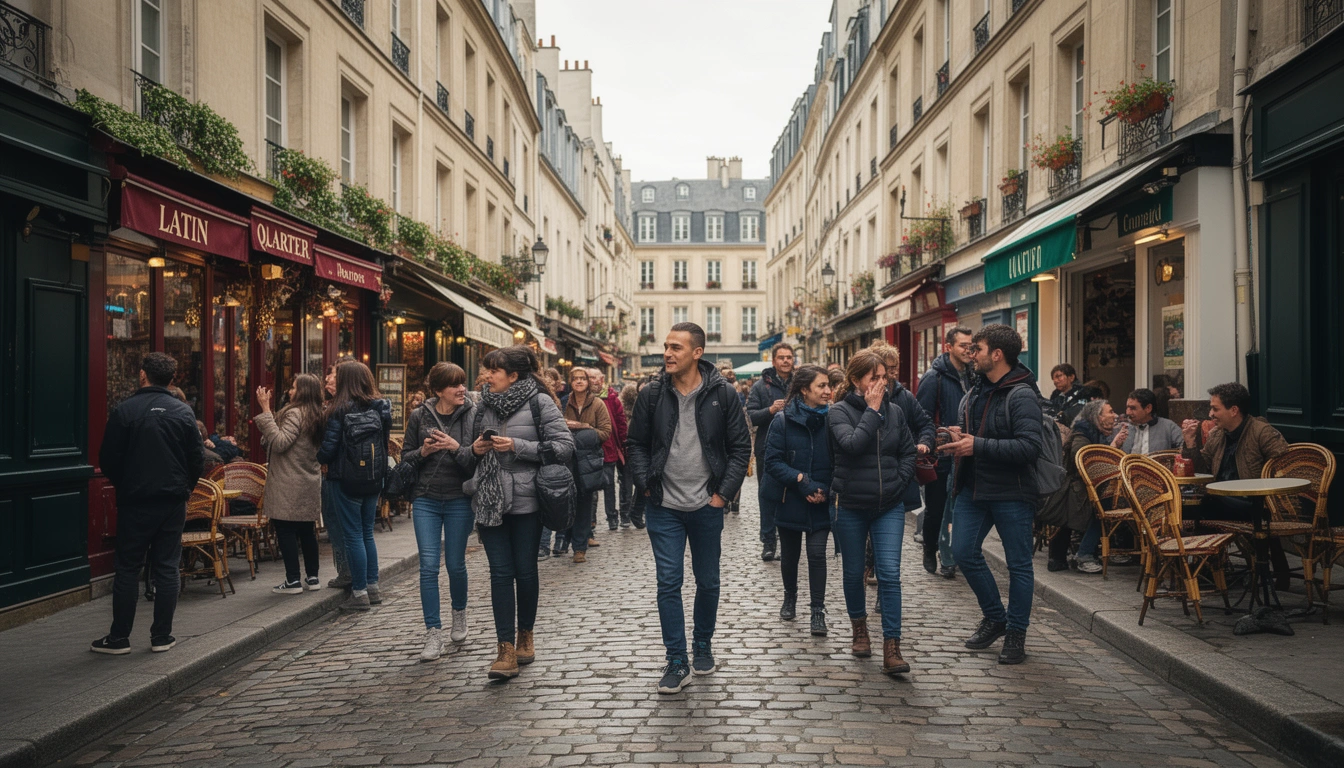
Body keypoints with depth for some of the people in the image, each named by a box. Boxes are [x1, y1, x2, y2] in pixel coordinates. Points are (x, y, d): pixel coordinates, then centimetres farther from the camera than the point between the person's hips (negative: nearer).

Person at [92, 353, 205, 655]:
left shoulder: (125, 410, -9)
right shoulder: (183, 412, -2)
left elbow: (108, 459, -5)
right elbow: (197, 458, 0)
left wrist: (122, 485, 14)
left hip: (135, 501, -2)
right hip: (173, 501, 2)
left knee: (127, 568, 7)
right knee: (166, 568, 7)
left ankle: (119, 638, 11)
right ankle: (162, 636, 10)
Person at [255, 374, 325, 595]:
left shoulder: (295, 413, -13)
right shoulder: (316, 416, 13)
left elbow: (279, 443, -21)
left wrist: (266, 411, -20)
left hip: (289, 486, -8)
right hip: (310, 483, 8)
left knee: (285, 530, -2)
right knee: (307, 530, 12)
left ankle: (293, 580, -1)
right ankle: (312, 577, 16)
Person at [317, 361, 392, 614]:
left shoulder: (340, 410, -14)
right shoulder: (382, 407, 3)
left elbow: (329, 448, -12)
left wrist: (320, 458, 8)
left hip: (346, 481, -6)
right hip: (374, 479, 6)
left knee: (353, 535, 2)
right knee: (367, 533, 17)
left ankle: (359, 593, 6)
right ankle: (373, 588, 22)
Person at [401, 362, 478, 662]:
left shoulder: (472, 415, -5)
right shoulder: (419, 416, 1)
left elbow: (479, 459, -8)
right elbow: (406, 457, 9)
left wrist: (457, 448, -23)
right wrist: (423, 451, -10)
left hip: (459, 500, -1)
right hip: (426, 500, 1)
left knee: (455, 564, 9)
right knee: (429, 566, -4)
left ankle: (459, 614, 37)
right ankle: (433, 635, 2)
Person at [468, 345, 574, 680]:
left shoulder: (539, 402, -6)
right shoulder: (485, 404, 10)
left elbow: (564, 446, -12)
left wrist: (517, 446, -18)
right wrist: (476, 449, 1)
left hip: (526, 500, -4)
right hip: (490, 501, 4)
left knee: (525, 570, 6)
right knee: (500, 572, 0)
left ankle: (525, 634, 27)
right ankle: (506, 649, 1)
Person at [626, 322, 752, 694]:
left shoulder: (722, 394, -6)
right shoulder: (652, 394, -2)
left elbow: (740, 446, -1)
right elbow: (635, 444, 6)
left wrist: (724, 492, -7)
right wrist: (646, 485, -5)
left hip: (707, 507, 0)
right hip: (664, 508, 0)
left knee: (708, 581, 13)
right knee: (669, 583, 0)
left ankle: (703, 646, 35)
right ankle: (677, 663, 9)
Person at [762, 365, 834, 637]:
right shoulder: (783, 420, -8)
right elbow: (773, 461, -10)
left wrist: (827, 489, -12)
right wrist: (801, 480, -20)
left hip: (821, 502, 0)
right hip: (790, 500, 0)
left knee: (817, 553, -7)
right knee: (789, 553, 15)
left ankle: (818, 611, 5)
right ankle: (790, 597, 39)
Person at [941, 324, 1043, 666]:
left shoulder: (1021, 395, -15)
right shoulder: (976, 391, 12)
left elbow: (1031, 446, -25)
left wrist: (978, 445, -25)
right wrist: (959, 437, 6)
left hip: (1011, 493, -8)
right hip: (973, 488, 8)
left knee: (1019, 564, 5)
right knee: (964, 552, 6)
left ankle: (1016, 633, 18)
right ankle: (995, 617, 25)